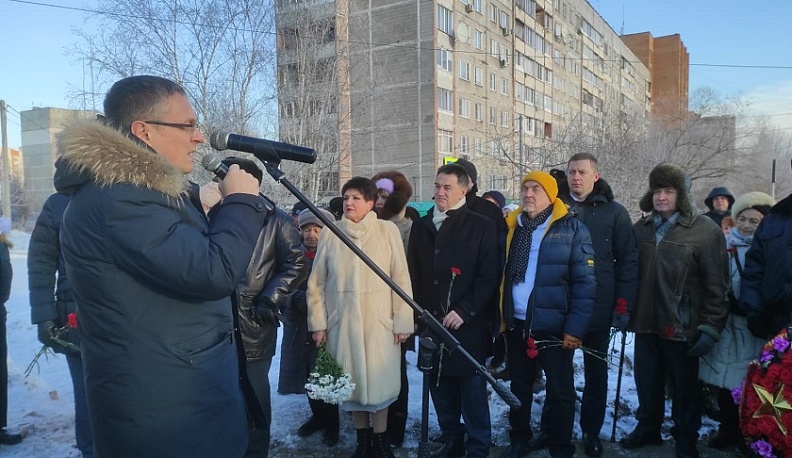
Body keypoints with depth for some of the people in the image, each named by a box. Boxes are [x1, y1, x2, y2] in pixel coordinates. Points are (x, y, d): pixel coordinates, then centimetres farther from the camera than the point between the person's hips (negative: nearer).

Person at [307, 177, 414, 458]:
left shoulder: (387, 231, -5)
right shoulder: (331, 234, 0)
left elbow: (401, 278, -4)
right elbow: (317, 283, 4)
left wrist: (403, 320, -5)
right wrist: (318, 322, 2)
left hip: (379, 320, -2)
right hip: (343, 321, 2)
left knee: (379, 381, 4)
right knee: (352, 381, 11)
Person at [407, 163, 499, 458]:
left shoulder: (481, 226, -3)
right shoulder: (421, 226, 11)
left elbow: (489, 276, -8)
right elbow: (413, 273, 14)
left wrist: (464, 311, -15)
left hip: (468, 325, -4)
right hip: (431, 322, 5)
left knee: (472, 390, 3)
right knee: (440, 387, 13)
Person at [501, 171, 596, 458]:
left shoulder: (571, 229, -7)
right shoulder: (512, 227, 6)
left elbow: (584, 282, -10)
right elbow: (500, 276, 9)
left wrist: (575, 328, -15)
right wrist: (498, 317, 4)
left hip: (554, 327, -4)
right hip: (516, 324, 4)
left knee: (560, 392, 9)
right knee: (519, 388, 17)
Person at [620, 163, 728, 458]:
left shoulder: (705, 230, -9)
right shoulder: (641, 229, 6)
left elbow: (716, 286, -10)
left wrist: (711, 328, -13)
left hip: (682, 327, -4)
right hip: (646, 323, 4)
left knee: (685, 386, 12)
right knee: (647, 381, 17)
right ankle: (648, 428, 37)